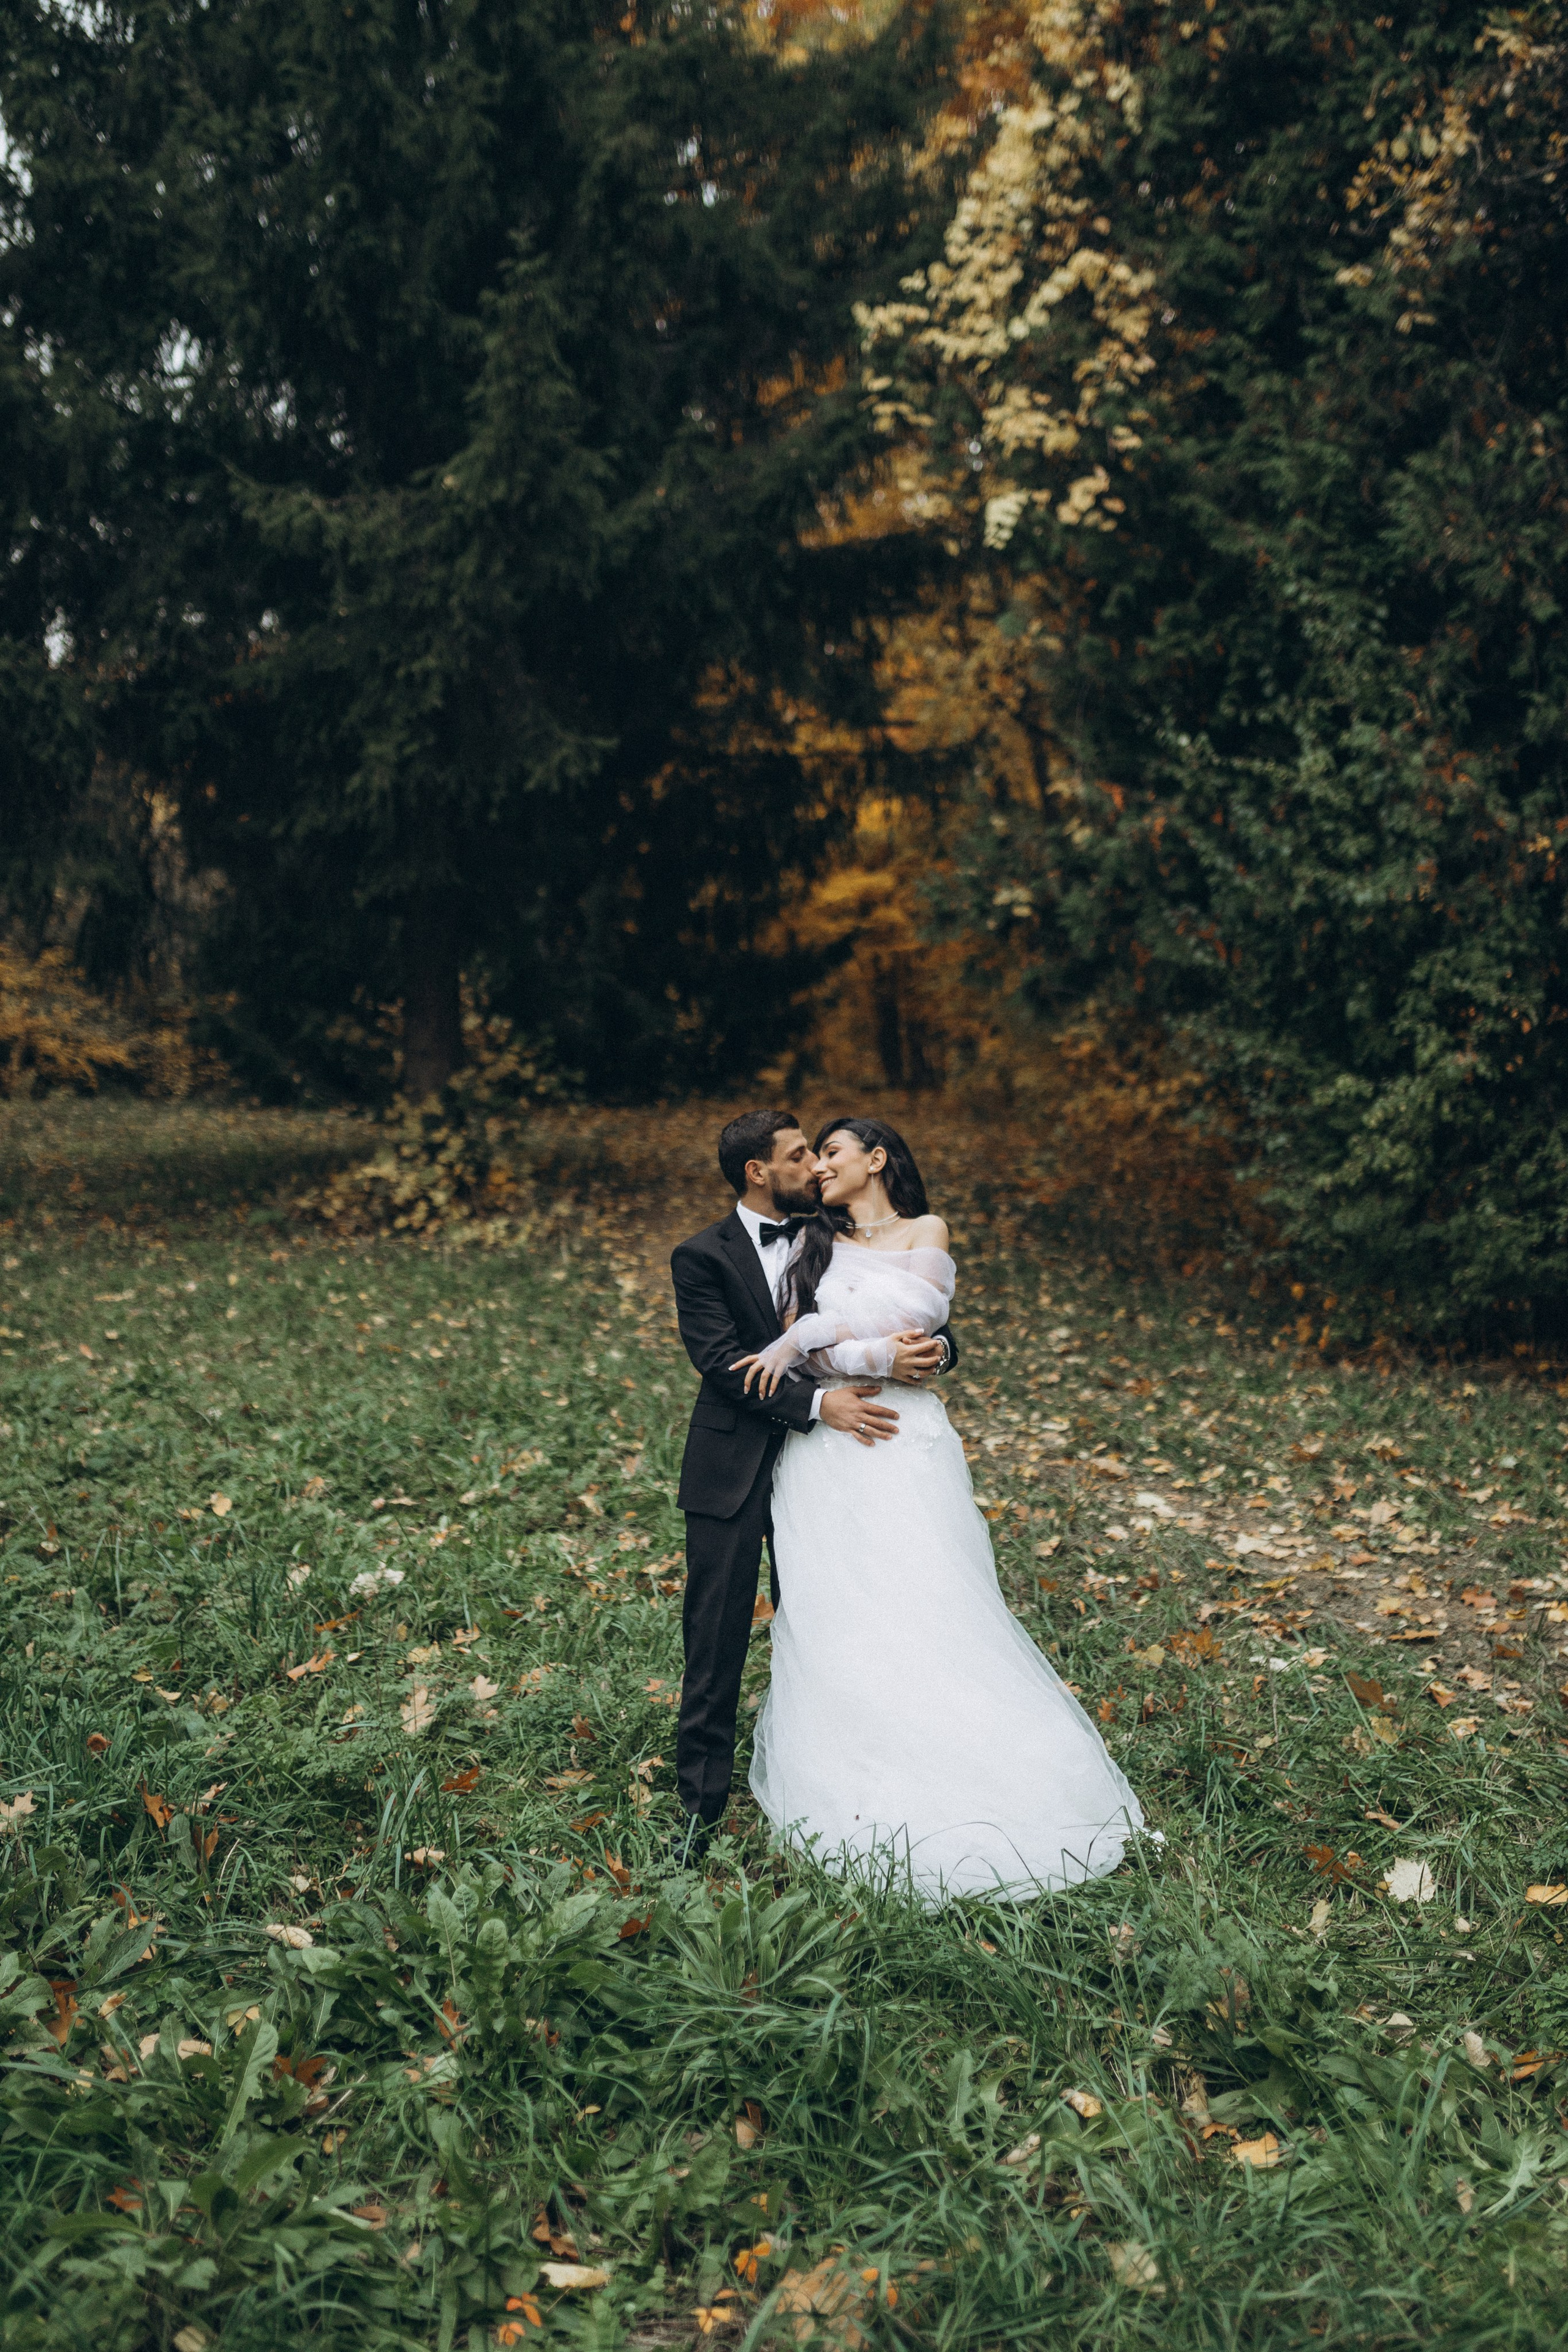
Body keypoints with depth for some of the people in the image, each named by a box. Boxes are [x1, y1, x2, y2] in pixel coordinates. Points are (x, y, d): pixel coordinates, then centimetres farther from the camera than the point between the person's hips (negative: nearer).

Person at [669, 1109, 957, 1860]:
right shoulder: (703, 1257, -6)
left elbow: (919, 1318, 5)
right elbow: (723, 1363, -16)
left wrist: (933, 1346, -19)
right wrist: (819, 1403, -25)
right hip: (733, 1470, -3)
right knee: (716, 1637, 3)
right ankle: (699, 1803, 14)